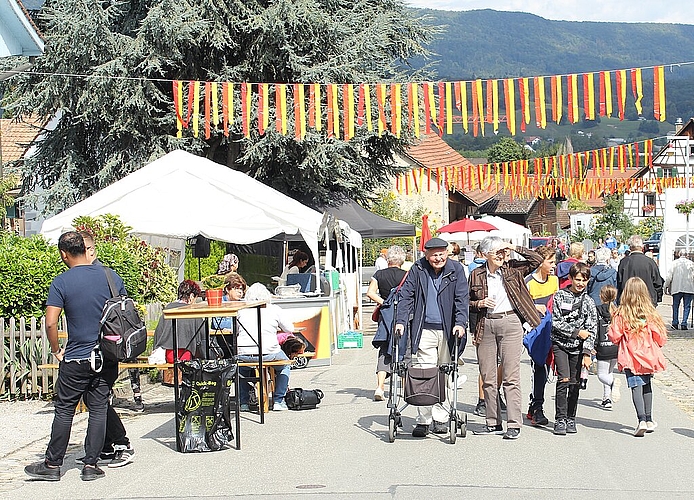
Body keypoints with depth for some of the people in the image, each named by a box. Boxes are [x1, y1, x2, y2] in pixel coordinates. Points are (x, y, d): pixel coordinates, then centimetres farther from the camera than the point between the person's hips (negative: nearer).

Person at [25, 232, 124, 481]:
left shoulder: (61, 282, -9)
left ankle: (52, 465, 16)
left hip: (76, 359, -3)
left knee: (64, 411, 7)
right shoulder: (111, 277, 1)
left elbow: (50, 323, -16)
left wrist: (55, 349, 0)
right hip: (106, 358, 3)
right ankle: (91, 465, 11)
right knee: (99, 410, 8)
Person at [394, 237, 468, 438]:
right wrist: (401, 321, -8)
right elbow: (406, 296, 4)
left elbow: (462, 298, -1)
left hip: (447, 331, 1)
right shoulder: (417, 270, 4)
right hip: (424, 330, -1)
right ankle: (424, 420, -2)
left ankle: (440, 418, 17)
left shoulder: (456, 270, 3)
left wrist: (460, 323, -14)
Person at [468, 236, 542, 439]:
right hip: (485, 325, 3)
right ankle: (493, 423, 16)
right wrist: (479, 304, -5)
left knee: (511, 376, -5)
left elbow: (537, 259, -5)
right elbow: (468, 302, 16)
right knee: (487, 377, 6)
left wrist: (514, 248, -8)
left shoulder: (513, 269, 4)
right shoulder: (476, 274, 8)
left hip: (510, 323, -3)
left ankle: (514, 424, -3)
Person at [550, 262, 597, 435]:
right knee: (563, 380, -12)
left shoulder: (588, 302, 4)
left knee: (574, 384, 5)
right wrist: (577, 332, -11)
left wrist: (587, 353, -7)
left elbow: (591, 329, 0)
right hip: (560, 344, -2)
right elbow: (556, 323, -5)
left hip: (578, 347, 2)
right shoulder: (560, 296, -1)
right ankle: (560, 420, -7)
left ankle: (571, 419, 17)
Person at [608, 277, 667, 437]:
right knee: (646, 385, 19)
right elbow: (661, 336, 0)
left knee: (636, 387, -4)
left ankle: (642, 420, -20)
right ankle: (649, 420, 27)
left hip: (630, 357, -3)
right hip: (648, 356, 3)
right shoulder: (651, 313, -5)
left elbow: (614, 336, -10)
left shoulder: (621, 314, -12)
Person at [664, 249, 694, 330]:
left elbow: (669, 276, -2)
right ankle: (684, 324, -3)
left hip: (677, 288, 0)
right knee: (687, 306, 4)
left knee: (675, 306, 12)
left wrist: (666, 286, 4)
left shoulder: (674, 263, 1)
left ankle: (675, 323, 10)